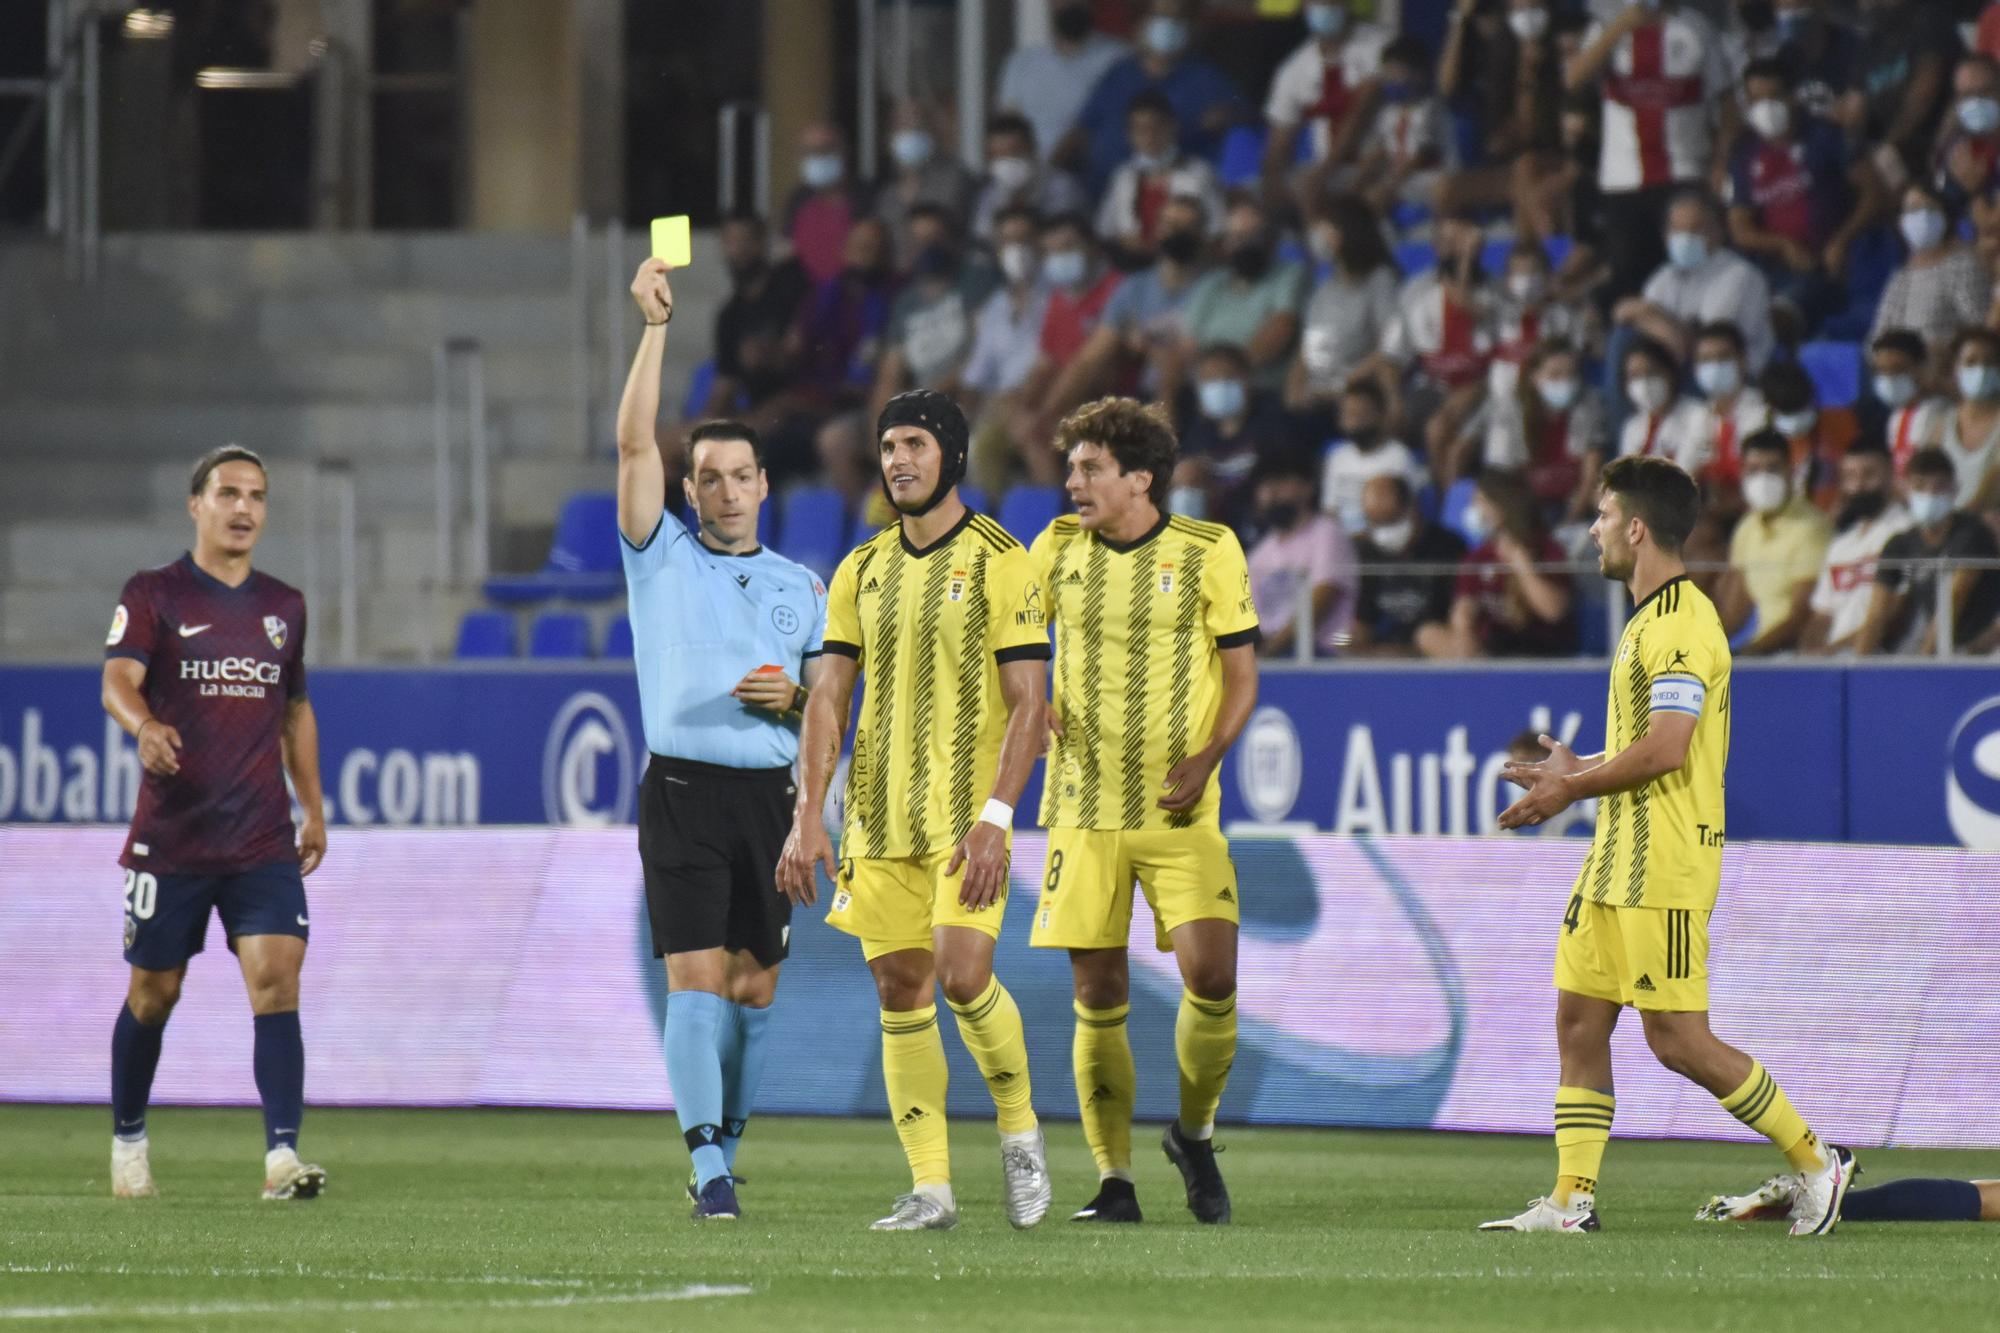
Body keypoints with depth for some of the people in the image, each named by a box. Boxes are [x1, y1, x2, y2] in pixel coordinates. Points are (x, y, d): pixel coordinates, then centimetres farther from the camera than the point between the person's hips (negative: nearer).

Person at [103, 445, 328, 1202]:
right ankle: (128, 1139, 29)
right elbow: (118, 680, -17)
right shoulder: (153, 596, -2)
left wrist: (313, 810, 20)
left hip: (264, 841, 3)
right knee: (154, 994, 7)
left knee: (276, 977, -14)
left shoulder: (283, 606, 13)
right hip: (170, 838, -3)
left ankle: (282, 1156, -20)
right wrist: (144, 726, -39)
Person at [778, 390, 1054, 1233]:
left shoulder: (999, 563, -4)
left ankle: (1020, 1132, 7)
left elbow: (1029, 703, -7)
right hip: (879, 816, 5)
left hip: (967, 812, -5)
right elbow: (828, 698, 11)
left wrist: (995, 818, -17)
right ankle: (930, 1188, 4)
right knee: (900, 994, 1)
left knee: (962, 975, -18)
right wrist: (807, 816, 0)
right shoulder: (862, 571, 11)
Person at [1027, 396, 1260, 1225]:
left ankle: (1194, 1133, 11)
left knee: (1210, 977, -15)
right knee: (1098, 997, 0)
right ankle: (1114, 1181, 7)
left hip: (1178, 810, -2)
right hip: (1084, 806, 2)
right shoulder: (1058, 548, 5)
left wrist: (1206, 757, -13)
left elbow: (1242, 674, 2)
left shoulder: (1208, 552, -2)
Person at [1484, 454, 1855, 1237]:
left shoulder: (1681, 624, -16)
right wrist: (1573, 774, 17)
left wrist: (1571, 788, -13)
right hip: (1617, 858, 10)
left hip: (1665, 869, -10)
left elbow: (1666, 747, -24)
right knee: (1578, 1022, 5)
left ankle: (1816, 1163, 2)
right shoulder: (1651, 619, 17)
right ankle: (1572, 1197, 5)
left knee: (1677, 1040, -8)